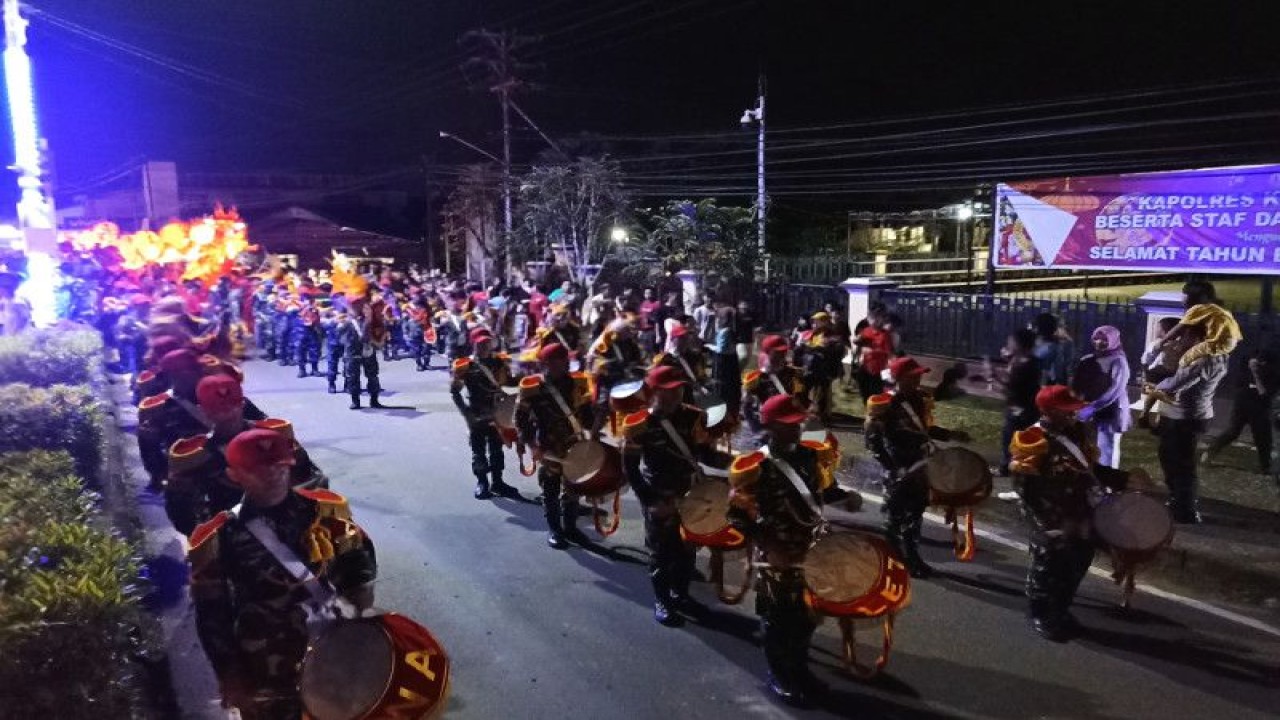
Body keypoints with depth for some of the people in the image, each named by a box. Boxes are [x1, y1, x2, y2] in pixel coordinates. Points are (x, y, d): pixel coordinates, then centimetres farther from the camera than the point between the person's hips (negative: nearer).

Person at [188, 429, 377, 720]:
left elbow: (358, 554, 8)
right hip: (265, 671, -2)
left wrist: (360, 589, -7)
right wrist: (229, 676, -5)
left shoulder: (324, 510, -9)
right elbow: (211, 613, -7)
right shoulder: (217, 540, -14)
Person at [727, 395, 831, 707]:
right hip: (778, 557, -6)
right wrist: (768, 547, -22)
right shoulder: (754, 466, -20)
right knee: (778, 619, 11)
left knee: (807, 615, 19)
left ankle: (800, 670, 41)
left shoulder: (808, 456, 0)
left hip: (811, 551, 6)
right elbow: (737, 514, -17)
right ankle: (779, 677, 31)